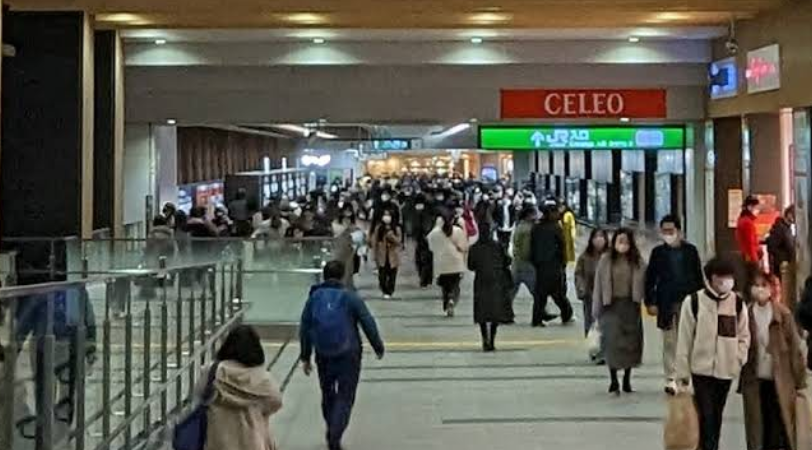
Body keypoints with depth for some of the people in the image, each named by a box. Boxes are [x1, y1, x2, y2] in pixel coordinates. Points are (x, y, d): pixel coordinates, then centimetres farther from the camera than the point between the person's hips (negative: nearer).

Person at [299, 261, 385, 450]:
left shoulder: (314, 297, 1)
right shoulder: (350, 297, -8)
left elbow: (304, 329, 4)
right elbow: (368, 324, -6)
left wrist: (305, 357, 13)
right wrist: (378, 347, 7)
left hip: (323, 356, 3)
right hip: (349, 356, -3)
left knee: (327, 395, 21)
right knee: (345, 397, 2)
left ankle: (332, 433, 34)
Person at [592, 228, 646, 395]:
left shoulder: (637, 262, 1)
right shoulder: (606, 260, 1)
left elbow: (643, 284, 2)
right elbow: (599, 284, 3)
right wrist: (596, 309, 3)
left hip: (630, 306, 1)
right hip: (611, 305, -1)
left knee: (631, 342, 7)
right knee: (612, 341, -9)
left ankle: (627, 380, 21)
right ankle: (613, 381, -3)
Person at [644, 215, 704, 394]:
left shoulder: (690, 250, 5)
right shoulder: (658, 252, 4)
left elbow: (698, 276, 8)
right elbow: (650, 278, 4)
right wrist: (650, 302, -3)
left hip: (688, 302, 0)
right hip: (667, 304, 0)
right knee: (669, 342, 2)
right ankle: (670, 379, 8)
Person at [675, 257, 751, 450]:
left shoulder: (738, 303, 1)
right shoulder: (693, 302, -8)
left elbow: (744, 336, 8)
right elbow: (685, 339, -5)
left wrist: (738, 360, -7)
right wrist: (682, 372, -5)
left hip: (726, 370, 3)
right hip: (701, 369, -3)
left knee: (716, 416, 14)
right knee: (706, 416, -8)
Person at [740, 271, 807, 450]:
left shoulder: (783, 314, -5)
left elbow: (794, 348, -2)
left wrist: (799, 380, -3)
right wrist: (740, 382, 2)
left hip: (780, 381, -2)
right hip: (754, 381, 2)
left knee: (781, 427, 4)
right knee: (757, 431, 7)